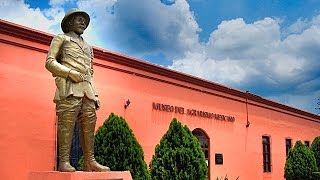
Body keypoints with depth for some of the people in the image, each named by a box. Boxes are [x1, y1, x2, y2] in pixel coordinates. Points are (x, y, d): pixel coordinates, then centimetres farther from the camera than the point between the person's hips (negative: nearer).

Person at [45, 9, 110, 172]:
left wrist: (95, 94, 16)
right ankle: (64, 161, -14)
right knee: (67, 122, -14)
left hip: (87, 87, 6)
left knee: (89, 123, -4)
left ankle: (89, 162, -4)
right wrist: (70, 73, -11)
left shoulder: (88, 47, 33)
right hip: (69, 85, -5)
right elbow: (50, 62, 2)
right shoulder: (61, 38, 16)